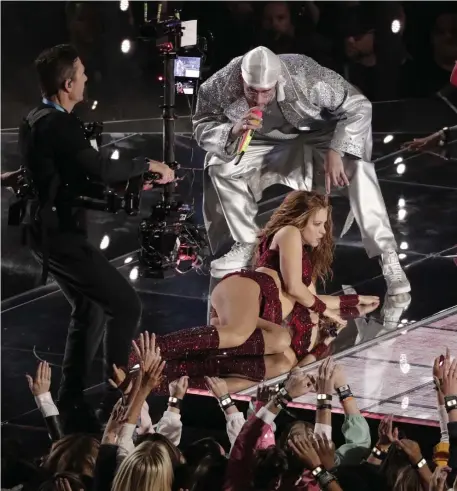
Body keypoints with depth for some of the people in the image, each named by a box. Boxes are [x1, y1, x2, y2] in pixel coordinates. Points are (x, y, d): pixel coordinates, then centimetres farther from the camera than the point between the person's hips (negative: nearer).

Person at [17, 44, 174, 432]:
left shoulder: (34, 121, 11)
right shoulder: (58, 126, -21)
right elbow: (102, 170, -27)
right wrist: (149, 166, -11)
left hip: (47, 232, 10)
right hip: (61, 235, -10)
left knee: (90, 310, 19)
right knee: (126, 306, -8)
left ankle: (71, 404, 19)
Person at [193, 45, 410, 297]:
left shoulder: (304, 75, -36)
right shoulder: (223, 83, -28)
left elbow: (359, 106, -30)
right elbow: (202, 128, -17)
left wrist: (336, 152, -41)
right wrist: (233, 132, -40)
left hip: (320, 137, -4)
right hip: (267, 144, 4)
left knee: (357, 167, -33)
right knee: (218, 163, -19)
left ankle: (388, 256, -30)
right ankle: (248, 245, 0)